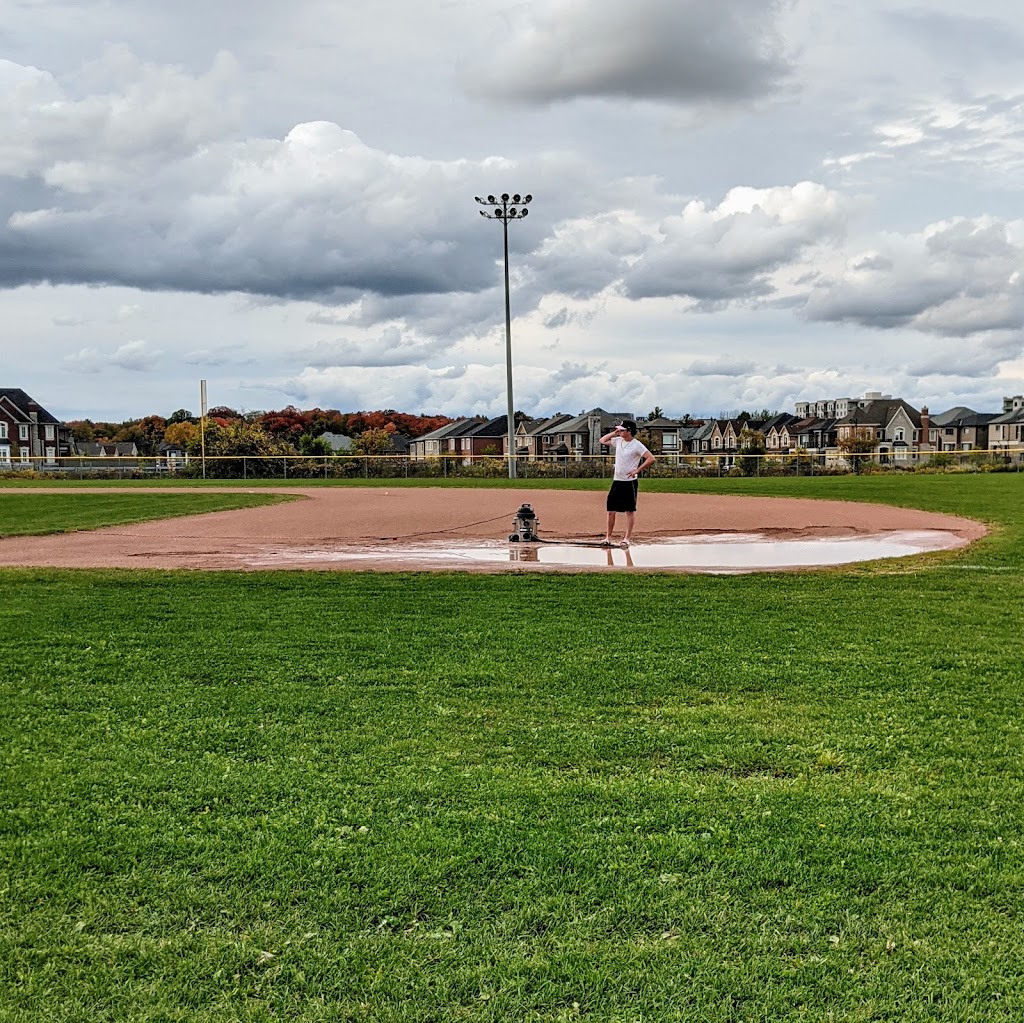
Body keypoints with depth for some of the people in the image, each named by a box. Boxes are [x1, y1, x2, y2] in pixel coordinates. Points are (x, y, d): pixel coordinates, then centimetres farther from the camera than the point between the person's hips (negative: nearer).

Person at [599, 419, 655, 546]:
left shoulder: (637, 445, -12)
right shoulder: (618, 441, 8)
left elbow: (651, 459, -18)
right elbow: (602, 440, 20)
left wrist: (637, 470, -19)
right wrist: (614, 433, 5)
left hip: (630, 482, -6)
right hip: (617, 481, 7)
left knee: (630, 510, 1)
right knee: (611, 510, 6)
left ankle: (628, 538, 5)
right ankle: (608, 537, 12)